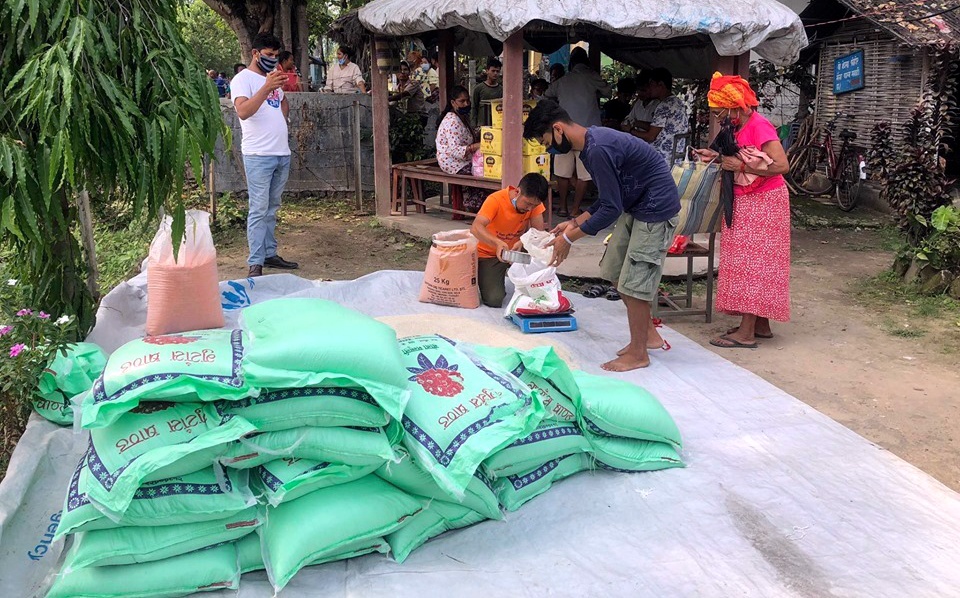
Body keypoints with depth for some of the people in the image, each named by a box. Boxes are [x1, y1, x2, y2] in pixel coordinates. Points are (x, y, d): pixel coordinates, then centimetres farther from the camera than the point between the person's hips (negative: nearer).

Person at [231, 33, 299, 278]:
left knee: (272, 208, 11)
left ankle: (269, 254, 16)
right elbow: (243, 111, -22)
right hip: (258, 155, -7)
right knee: (259, 210, -8)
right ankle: (255, 264, -7)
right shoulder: (243, 78, -4)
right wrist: (267, 88, -30)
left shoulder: (273, 78, 19)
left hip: (282, 154, 7)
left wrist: (286, 88, 11)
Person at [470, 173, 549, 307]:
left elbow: (539, 231, -19)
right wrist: (498, 243, -56)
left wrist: (522, 242, -40)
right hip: (488, 254, -4)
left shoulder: (534, 201, -12)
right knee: (494, 300, -21)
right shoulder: (495, 200, -27)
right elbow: (475, 228, -40)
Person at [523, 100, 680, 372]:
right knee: (615, 271, 14)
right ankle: (648, 334, 28)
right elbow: (608, 199, 13)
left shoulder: (598, 149, -27)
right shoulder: (591, 142, 5)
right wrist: (575, 222, 8)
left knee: (632, 282, -3)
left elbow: (611, 209, -25)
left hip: (656, 211, -10)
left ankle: (638, 354, 12)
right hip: (636, 208, 10)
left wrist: (570, 238, -18)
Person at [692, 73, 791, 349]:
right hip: (746, 202, 9)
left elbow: (781, 165, -26)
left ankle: (746, 333, -4)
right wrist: (717, 157, 5)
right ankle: (761, 324, 20)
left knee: (753, 263, -7)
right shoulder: (741, 128, 10)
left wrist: (741, 166, -25)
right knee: (753, 263, 12)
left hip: (763, 202, -9)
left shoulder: (759, 126, -18)